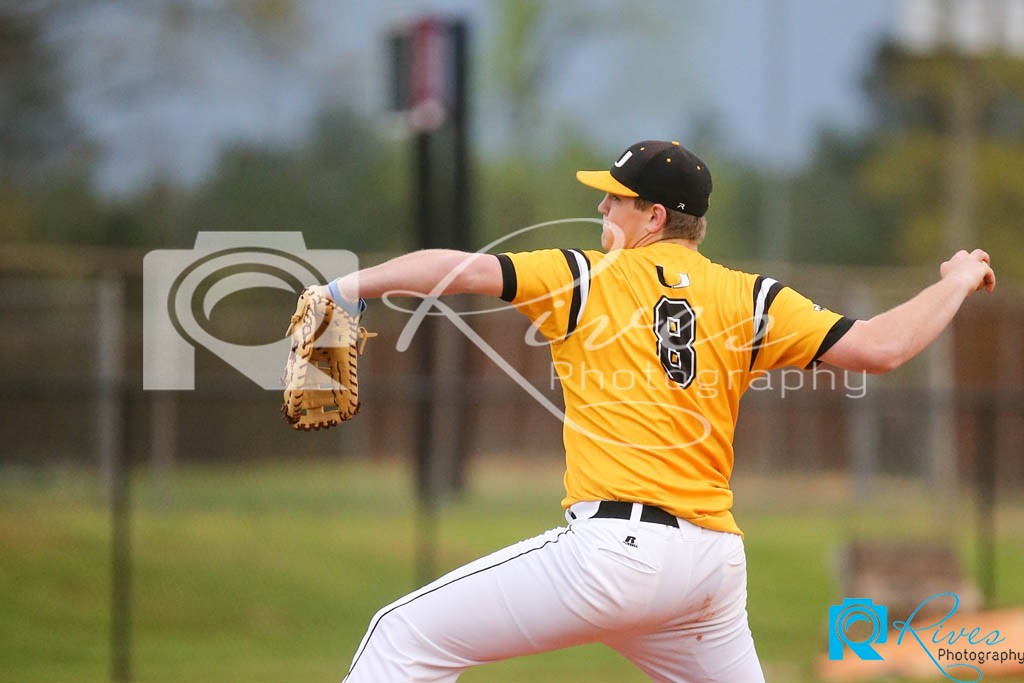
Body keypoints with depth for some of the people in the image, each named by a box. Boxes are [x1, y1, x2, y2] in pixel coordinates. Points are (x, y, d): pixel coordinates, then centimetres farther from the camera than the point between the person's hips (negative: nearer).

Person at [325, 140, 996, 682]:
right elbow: (882, 346, 7)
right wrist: (956, 283, 23)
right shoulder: (749, 299, 11)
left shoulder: (585, 279, 5)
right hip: (717, 560, 6)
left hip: (615, 547, -6)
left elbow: (459, 268, -5)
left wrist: (341, 289, 0)